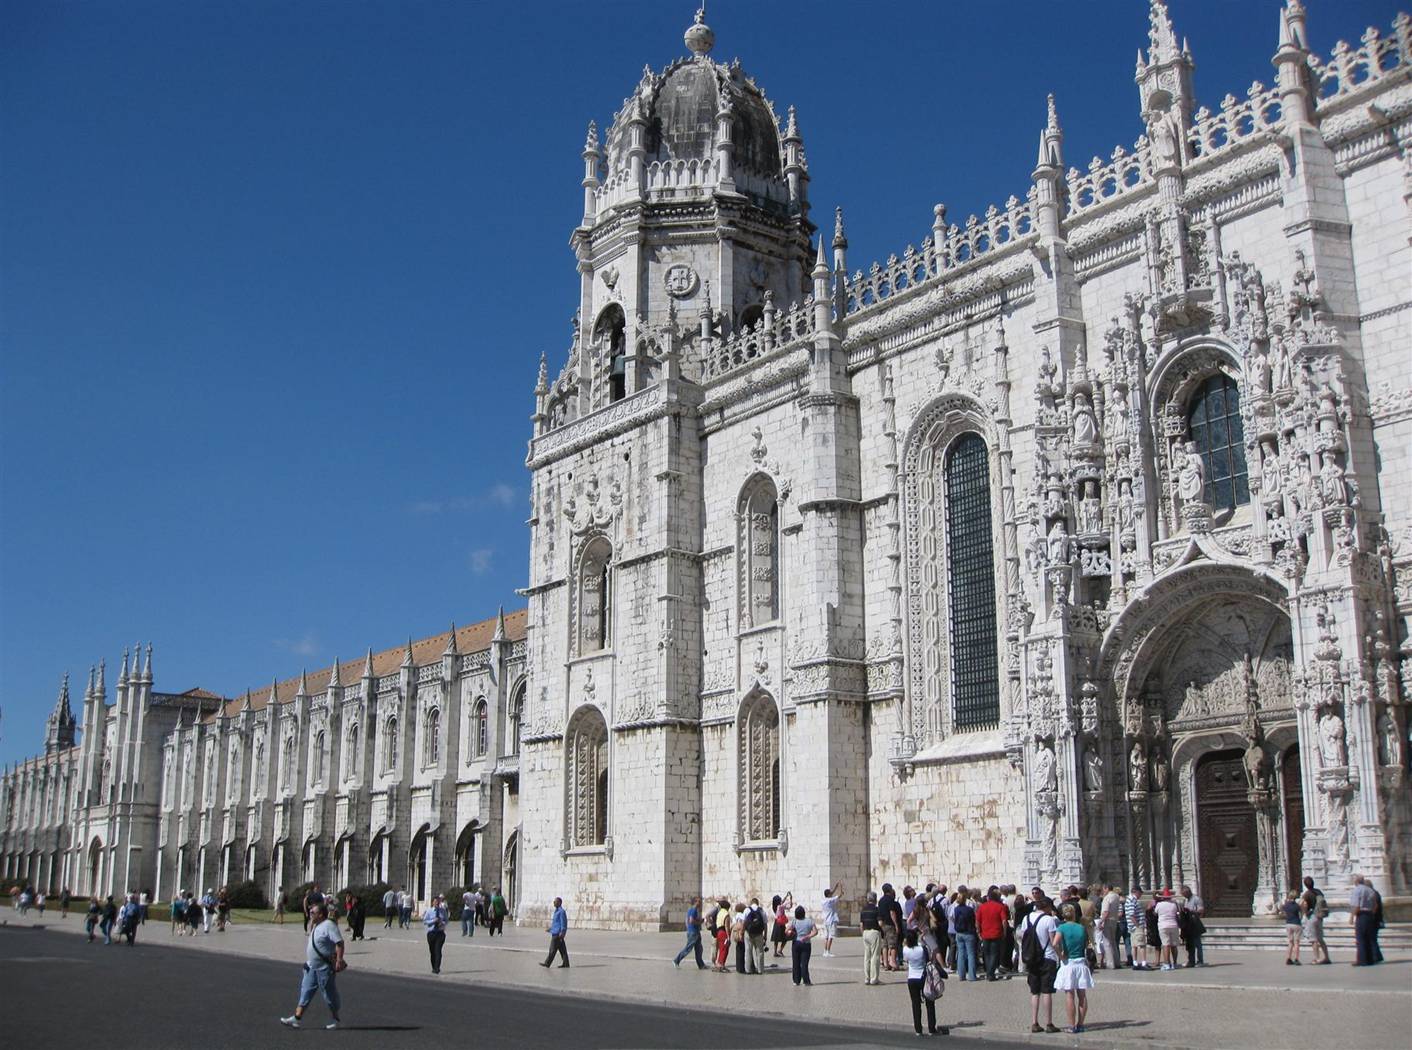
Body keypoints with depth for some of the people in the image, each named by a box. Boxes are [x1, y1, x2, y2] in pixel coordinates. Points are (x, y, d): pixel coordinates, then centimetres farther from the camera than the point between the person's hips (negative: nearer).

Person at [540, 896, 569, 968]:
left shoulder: (561, 912, -12)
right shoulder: (557, 911, 19)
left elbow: (563, 923, -17)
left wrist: (561, 933, -22)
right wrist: (549, 929, 24)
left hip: (558, 934, -10)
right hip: (555, 933, 10)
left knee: (553, 949, -7)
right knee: (562, 949, 9)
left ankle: (547, 963, -5)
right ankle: (565, 964, 10)